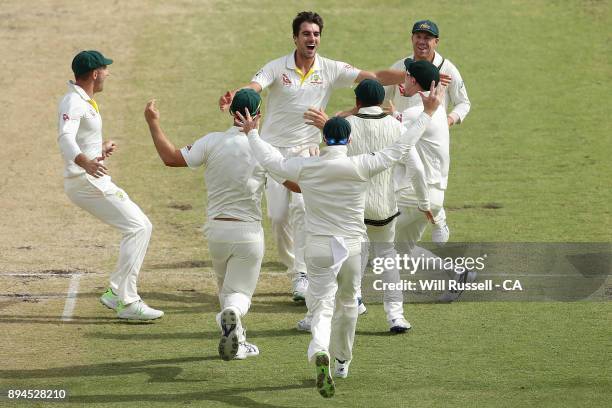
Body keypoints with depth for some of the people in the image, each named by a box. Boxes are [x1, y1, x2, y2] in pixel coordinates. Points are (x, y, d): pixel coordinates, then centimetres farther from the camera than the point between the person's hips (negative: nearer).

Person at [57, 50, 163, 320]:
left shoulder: (85, 102, 17)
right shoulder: (73, 103, -16)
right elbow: (65, 138, -34)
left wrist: (100, 149, 40)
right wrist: (86, 163, -51)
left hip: (95, 181, 11)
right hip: (86, 182, -11)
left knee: (142, 227, 14)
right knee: (137, 227, -16)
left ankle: (116, 293, 14)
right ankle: (127, 303, -18)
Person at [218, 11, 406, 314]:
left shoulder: (331, 70, -5)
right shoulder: (277, 68, -9)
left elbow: (374, 77, -10)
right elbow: (253, 87, -26)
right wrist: (233, 98, -50)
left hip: (307, 150, 0)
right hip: (274, 149, 0)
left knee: (302, 206, -20)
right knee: (278, 215, -3)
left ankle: (303, 273, -17)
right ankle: (293, 267, 18)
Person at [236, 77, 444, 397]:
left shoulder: (305, 168, -6)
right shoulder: (360, 167, -11)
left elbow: (269, 159, 10)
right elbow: (399, 148, -5)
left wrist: (252, 134, 29)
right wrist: (427, 114, 3)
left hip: (318, 248, 0)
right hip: (352, 247, 0)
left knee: (322, 306, -4)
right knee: (347, 304, 21)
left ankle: (319, 351, -34)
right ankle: (342, 362, 36)